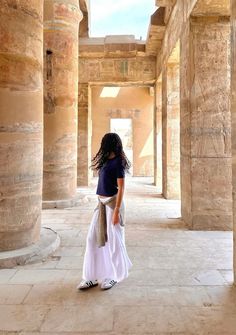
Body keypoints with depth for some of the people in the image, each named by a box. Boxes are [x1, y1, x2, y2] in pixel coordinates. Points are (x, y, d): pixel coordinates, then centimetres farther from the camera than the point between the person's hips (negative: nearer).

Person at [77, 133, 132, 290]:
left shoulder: (118, 162, -12)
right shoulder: (107, 160, 12)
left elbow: (121, 188, -16)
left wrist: (116, 210, -18)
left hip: (112, 202, -9)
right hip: (102, 203, 9)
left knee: (113, 239, 4)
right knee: (93, 237, 6)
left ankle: (114, 276, 23)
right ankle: (93, 276, 14)